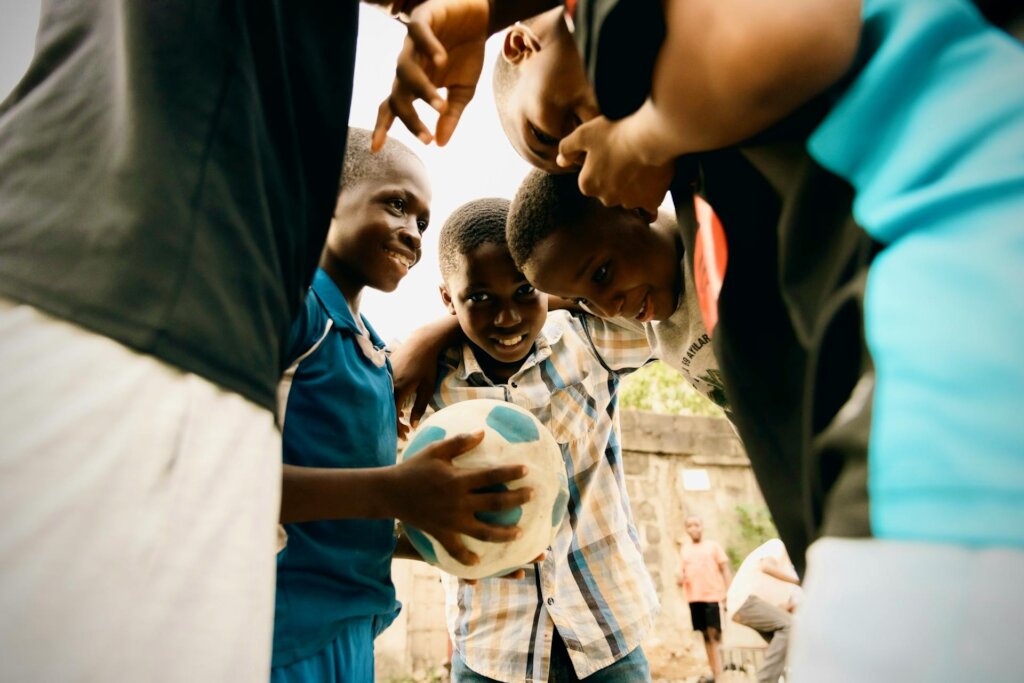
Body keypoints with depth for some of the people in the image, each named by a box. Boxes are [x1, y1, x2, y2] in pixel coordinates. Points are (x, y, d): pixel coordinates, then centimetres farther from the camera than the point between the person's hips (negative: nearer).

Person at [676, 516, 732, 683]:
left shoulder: (713, 545, 3)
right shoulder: (684, 549, 13)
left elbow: (725, 569, 1)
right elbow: (681, 571, 15)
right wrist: (679, 578, -9)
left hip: (713, 596, -3)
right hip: (694, 598, 4)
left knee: (714, 634, -7)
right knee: (705, 635, 9)